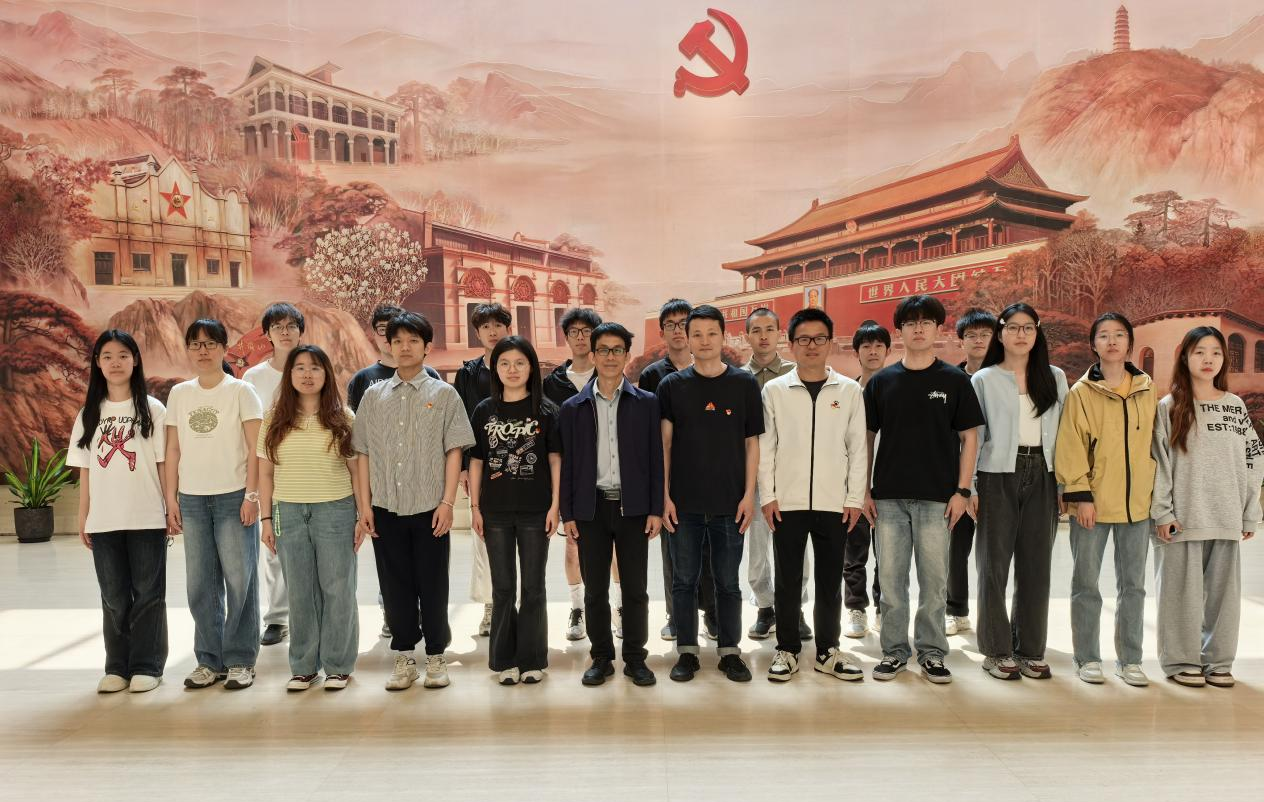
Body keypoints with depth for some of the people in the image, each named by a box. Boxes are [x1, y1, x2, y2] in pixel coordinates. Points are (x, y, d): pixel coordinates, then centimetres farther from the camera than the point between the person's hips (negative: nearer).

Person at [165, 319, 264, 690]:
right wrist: (171, 498, 7)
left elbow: (255, 448, -4)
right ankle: (210, 660, 20)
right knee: (200, 583, 8)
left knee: (239, 579, -1)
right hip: (192, 499, 4)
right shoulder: (179, 394, 10)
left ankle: (240, 661, 11)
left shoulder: (241, 391, -1)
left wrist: (251, 495, -10)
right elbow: (173, 449, 12)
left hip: (234, 496, -4)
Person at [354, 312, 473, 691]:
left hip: (430, 508, -2)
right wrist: (365, 505, 2)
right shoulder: (373, 395, 8)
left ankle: (436, 656, 19)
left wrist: (447, 502, -9)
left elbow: (454, 451, -1)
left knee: (432, 585, 5)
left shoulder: (444, 395, 2)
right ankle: (404, 657, 21)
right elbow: (363, 452, 9)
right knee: (395, 585, 9)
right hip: (386, 508, 2)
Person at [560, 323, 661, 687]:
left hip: (633, 507, -1)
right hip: (591, 508, 1)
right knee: (595, 590, 8)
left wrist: (656, 509, -3)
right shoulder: (573, 407, 5)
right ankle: (601, 657, 21)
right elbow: (567, 462, 5)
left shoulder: (647, 403, 3)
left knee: (635, 589, 5)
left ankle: (636, 658, 19)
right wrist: (567, 513, 0)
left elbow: (656, 458, 2)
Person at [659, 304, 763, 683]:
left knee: (728, 581, 9)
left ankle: (730, 651, 21)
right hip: (684, 503, 0)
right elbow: (664, 444, 2)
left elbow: (752, 442, 4)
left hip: (730, 502, 0)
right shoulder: (672, 385, 3)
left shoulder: (744, 383, 3)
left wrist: (749, 494, -2)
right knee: (684, 580, 8)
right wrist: (664, 495, -4)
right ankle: (687, 652, 20)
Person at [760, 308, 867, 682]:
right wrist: (767, 496, -4)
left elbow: (858, 449, 5)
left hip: (834, 503, 1)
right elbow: (764, 447, 2)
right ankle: (787, 650, 18)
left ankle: (828, 651, 22)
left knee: (830, 581, 9)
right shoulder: (774, 390, 3)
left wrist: (855, 499, 0)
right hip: (787, 503, -1)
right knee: (787, 581, 6)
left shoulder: (849, 390, 4)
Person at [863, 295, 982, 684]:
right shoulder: (881, 381, 6)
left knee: (934, 579, 5)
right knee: (891, 578, 6)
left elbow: (969, 437, 3)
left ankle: (931, 652, 19)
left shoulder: (954, 381, 2)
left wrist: (962, 491, -5)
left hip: (936, 497, -1)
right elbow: (866, 437, 8)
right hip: (889, 495, 2)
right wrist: (865, 490, 3)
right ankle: (894, 651, 19)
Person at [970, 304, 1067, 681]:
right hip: (998, 476, -2)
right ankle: (996, 651, 9)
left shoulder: (1055, 378, 11)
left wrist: (1064, 484, 5)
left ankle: (1030, 650, 15)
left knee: (1036, 565, 5)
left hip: (1041, 476, 3)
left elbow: (1063, 432, 11)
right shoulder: (984, 379, 4)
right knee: (995, 562, 0)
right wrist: (968, 486, -6)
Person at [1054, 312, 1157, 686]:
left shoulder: (1147, 391, 7)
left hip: (1136, 504, 3)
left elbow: (1152, 443, 11)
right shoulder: (1081, 393, -4)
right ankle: (1088, 659, 17)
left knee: (1133, 585, 11)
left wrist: (1152, 491, 8)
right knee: (1086, 584, 6)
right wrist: (1080, 495, -13)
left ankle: (1130, 660, 23)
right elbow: (1070, 447, -7)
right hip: (1092, 503, -3)